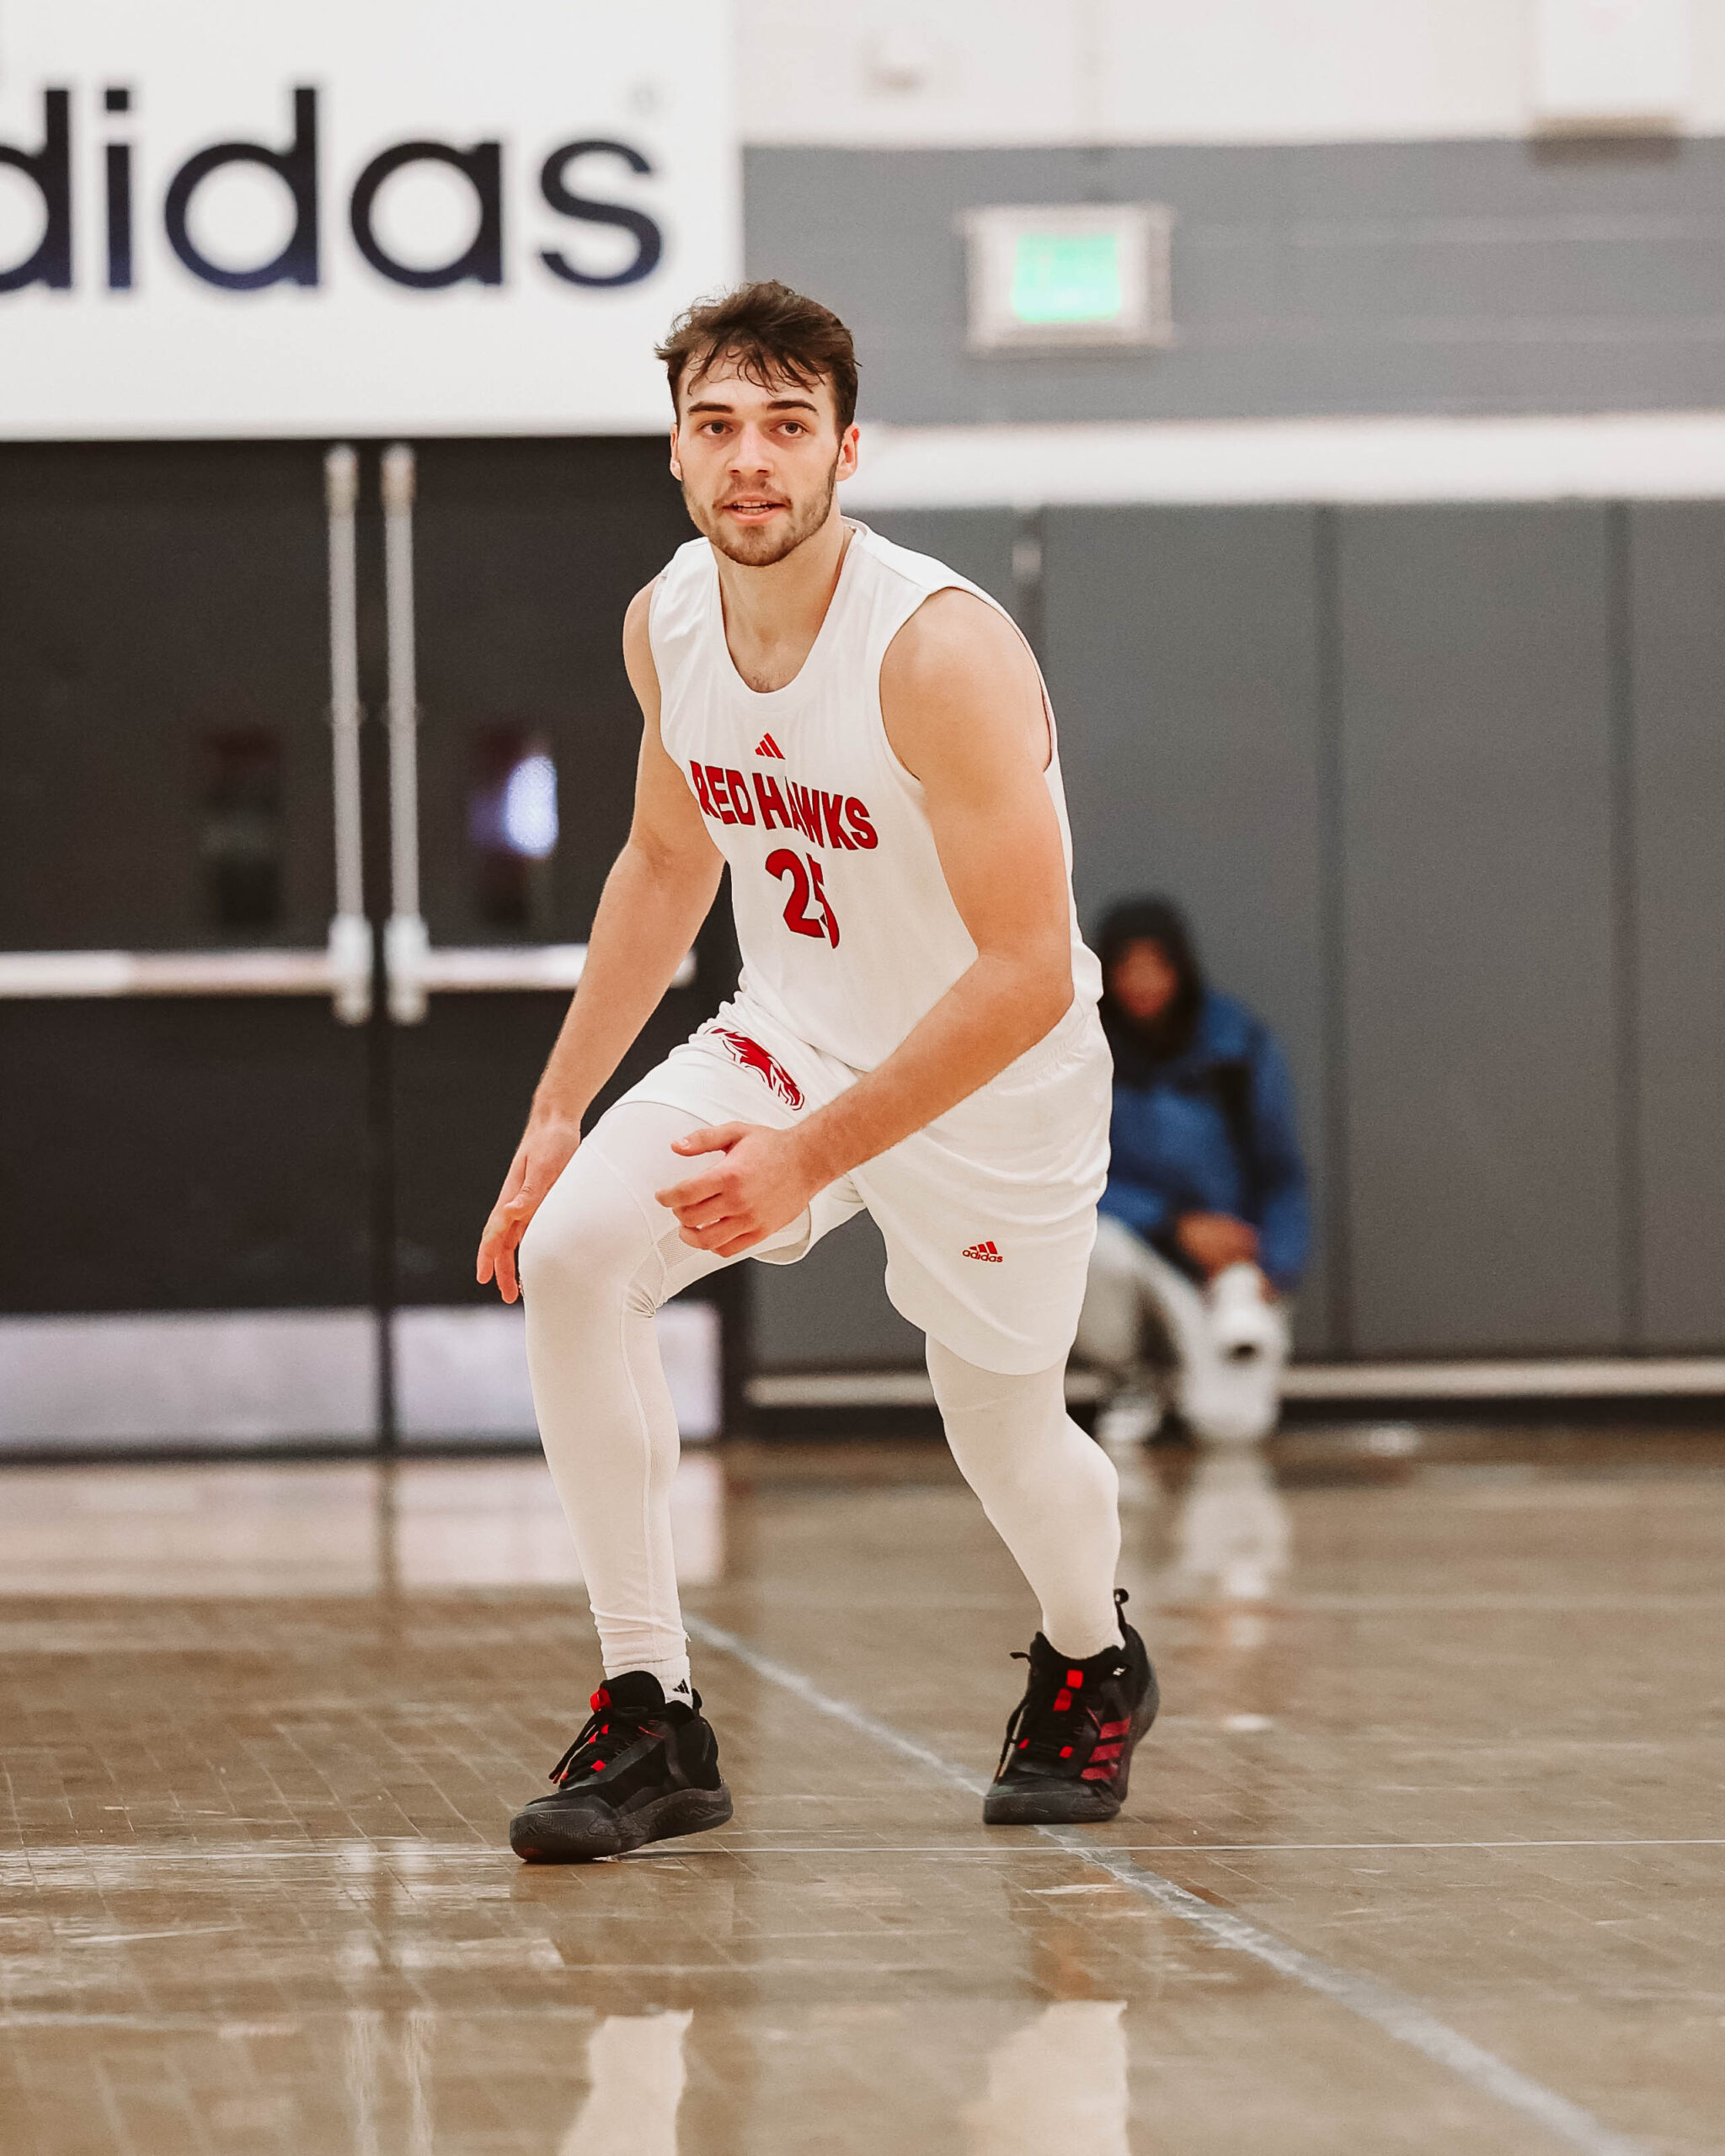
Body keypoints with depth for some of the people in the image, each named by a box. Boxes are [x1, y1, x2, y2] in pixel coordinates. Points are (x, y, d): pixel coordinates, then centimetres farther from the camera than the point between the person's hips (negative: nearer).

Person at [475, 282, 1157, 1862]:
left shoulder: (942, 651, -29)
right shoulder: (666, 623, -8)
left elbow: (1028, 976, -30)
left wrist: (814, 1154, -32)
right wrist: (558, 1115, 8)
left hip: (995, 1084, -5)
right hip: (788, 1037, 5)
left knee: (1008, 1440, 10)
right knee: (566, 1252, -19)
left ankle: (1093, 1666, 48)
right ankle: (651, 1716, -12)